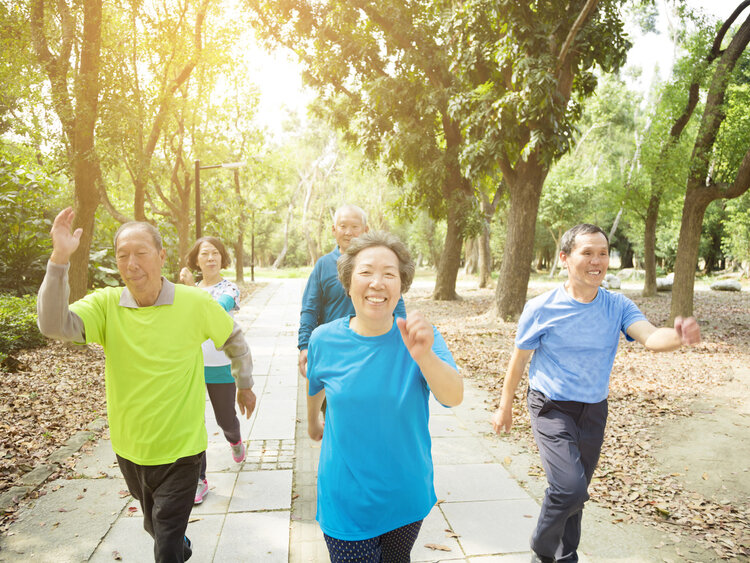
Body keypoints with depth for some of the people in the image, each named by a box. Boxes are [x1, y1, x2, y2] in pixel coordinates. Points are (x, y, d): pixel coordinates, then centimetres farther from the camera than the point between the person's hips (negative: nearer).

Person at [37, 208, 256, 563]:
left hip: (180, 449, -3)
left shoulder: (195, 304, -14)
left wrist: (245, 384, 12)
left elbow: (233, 338, 3)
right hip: (130, 447, 4)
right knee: (154, 525, 27)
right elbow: (54, 325, -27)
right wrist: (59, 260, -35)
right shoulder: (105, 304, -9)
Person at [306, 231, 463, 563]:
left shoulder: (418, 336, -14)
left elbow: (454, 397, -27)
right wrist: (312, 422, 25)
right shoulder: (324, 340, -12)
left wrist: (425, 356, -45)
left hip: (407, 497, 1)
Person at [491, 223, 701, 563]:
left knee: (574, 493, 17)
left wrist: (679, 336, -46)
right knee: (570, 487, -19)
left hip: (594, 411, 4)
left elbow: (651, 337, -22)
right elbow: (519, 359, -4)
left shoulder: (617, 306, -6)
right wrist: (505, 407, 4)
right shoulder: (541, 309, -14)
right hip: (552, 408, -4)